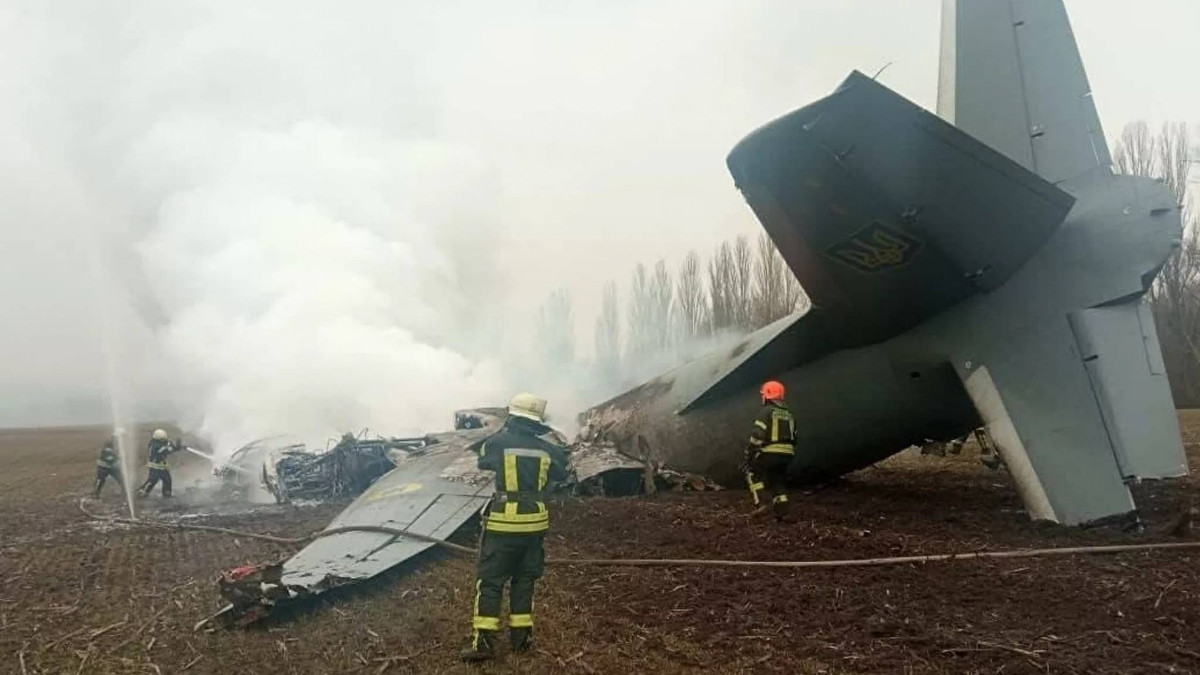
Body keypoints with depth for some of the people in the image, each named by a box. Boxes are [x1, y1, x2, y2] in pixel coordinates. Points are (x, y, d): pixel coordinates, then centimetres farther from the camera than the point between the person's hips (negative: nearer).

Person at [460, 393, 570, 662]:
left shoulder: (498, 442, -9)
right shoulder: (546, 446, -1)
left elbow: (482, 461, 12)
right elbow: (561, 473, 16)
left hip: (504, 521, -3)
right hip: (534, 521, 3)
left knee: (490, 580, 3)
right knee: (524, 579, 16)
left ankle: (484, 641, 0)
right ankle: (521, 636, 20)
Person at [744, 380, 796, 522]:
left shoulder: (766, 412, -6)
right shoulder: (789, 415, 17)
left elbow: (757, 435, -15)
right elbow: (793, 438, 18)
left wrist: (749, 452, -9)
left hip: (769, 453, -6)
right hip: (786, 454, 6)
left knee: (753, 473, 11)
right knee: (779, 481, 17)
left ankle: (760, 504, -3)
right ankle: (782, 512, 10)